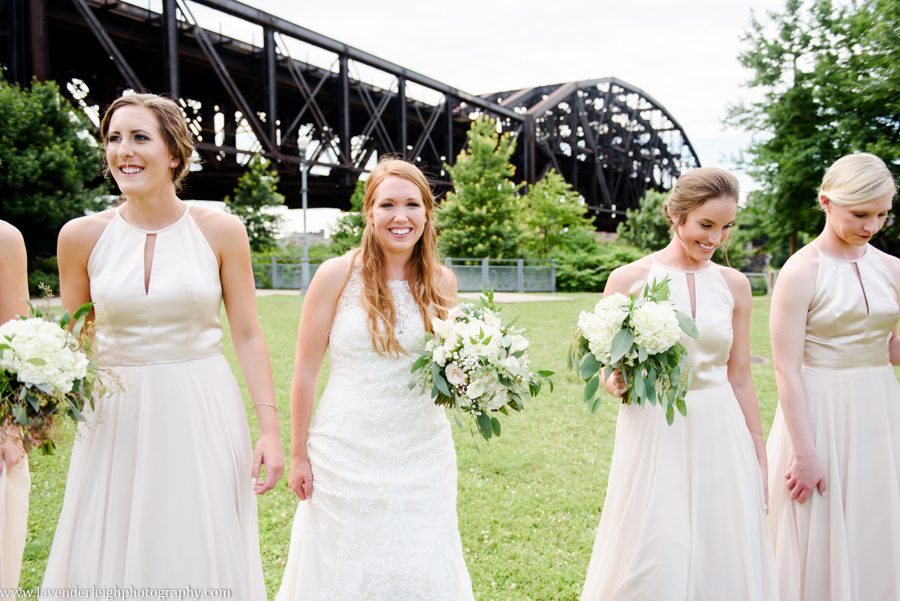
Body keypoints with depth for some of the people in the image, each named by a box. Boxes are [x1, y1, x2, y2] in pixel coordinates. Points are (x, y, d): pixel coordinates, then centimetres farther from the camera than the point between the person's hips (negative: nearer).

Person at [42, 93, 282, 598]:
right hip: (117, 418, 2)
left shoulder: (221, 231, -4)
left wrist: (270, 427, -7)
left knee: (203, 559, 8)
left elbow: (248, 335, -2)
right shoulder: (82, 236, -1)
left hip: (203, 414, -1)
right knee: (108, 559, 11)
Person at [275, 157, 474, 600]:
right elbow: (306, 370, -4)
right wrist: (298, 454, -2)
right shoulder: (338, 274, -8)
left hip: (423, 457, 3)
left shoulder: (441, 282, 1)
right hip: (348, 455, -2)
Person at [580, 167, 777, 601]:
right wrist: (617, 383, -21)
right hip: (654, 438, -3)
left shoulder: (734, 285, 5)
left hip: (721, 438, 3)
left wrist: (759, 461, 11)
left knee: (723, 561, 10)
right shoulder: (628, 279, -5)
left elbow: (740, 379, 10)